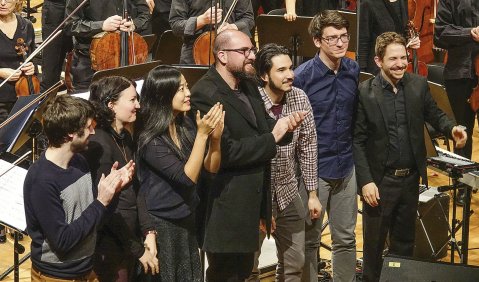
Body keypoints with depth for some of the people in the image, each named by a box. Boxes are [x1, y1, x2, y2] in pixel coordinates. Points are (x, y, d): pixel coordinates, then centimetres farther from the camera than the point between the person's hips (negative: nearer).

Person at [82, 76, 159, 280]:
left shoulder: (125, 137, 6)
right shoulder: (98, 145, -21)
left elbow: (134, 190, 8)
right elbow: (107, 208, -20)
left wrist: (149, 231, -3)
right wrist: (138, 250, -15)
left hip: (129, 236, 8)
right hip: (110, 246, -8)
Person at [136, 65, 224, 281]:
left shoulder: (186, 126, 1)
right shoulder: (150, 140, -19)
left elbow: (210, 170, 3)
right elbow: (187, 178, -23)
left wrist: (215, 138, -14)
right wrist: (202, 135, -27)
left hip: (187, 221, 7)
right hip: (161, 225, -7)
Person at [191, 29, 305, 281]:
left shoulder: (248, 85, 8)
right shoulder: (205, 95, -21)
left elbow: (259, 129, 14)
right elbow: (226, 152, -26)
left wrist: (283, 126, -8)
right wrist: (273, 137, -19)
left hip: (249, 199, 9)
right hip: (226, 206, -9)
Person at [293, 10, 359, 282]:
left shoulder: (353, 70, 1)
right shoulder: (303, 76, -14)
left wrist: (355, 155, 13)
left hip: (346, 167, 4)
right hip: (313, 168, -4)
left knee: (346, 238, 14)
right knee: (309, 240, 8)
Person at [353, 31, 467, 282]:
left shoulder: (419, 85, -2)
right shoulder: (364, 92, -13)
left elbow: (433, 114, 11)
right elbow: (358, 141, -11)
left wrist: (451, 128, -13)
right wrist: (365, 181, -16)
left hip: (411, 178, 4)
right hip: (380, 180, -4)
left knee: (405, 240, 18)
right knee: (374, 242, 11)